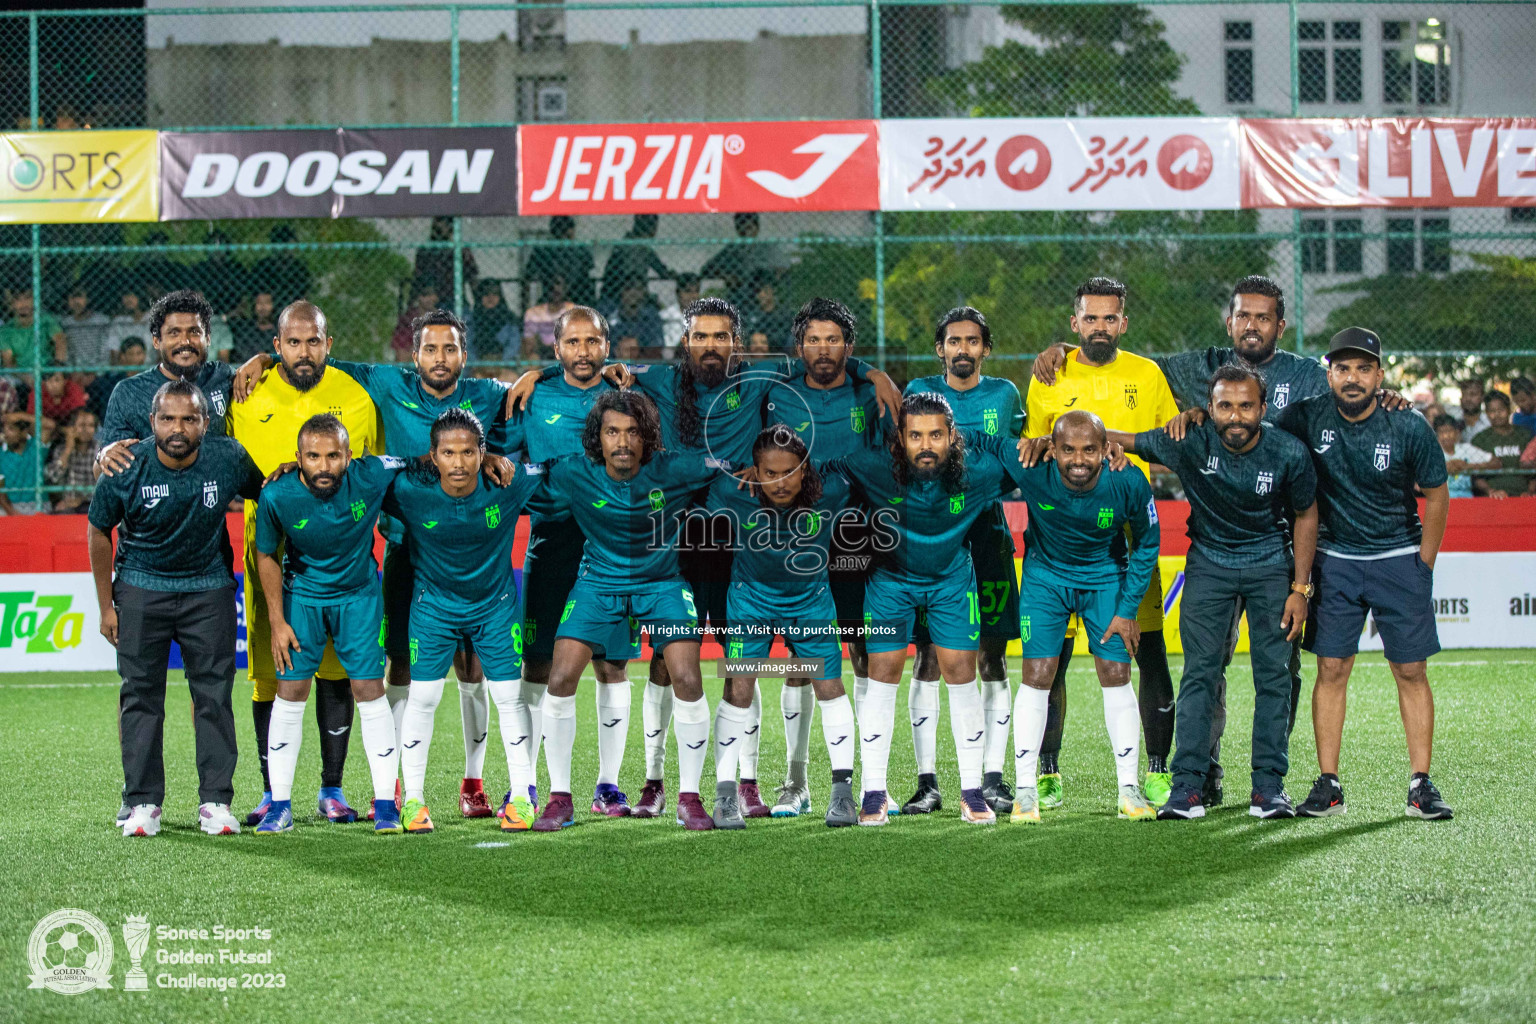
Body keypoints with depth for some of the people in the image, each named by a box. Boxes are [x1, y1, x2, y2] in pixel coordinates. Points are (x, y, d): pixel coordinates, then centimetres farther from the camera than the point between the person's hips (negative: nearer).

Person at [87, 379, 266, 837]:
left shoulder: (228, 458, -14)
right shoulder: (126, 469, -16)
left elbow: (265, 495, 8)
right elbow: (99, 532, 0)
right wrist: (106, 606, 1)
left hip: (209, 587, 0)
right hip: (141, 587, 0)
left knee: (214, 693, -1)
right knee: (141, 693, -1)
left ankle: (215, 801, 4)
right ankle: (143, 802, 5)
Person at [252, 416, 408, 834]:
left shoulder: (372, 477, -25)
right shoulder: (277, 496, -24)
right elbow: (267, 555, -7)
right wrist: (277, 622, -6)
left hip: (359, 593, 0)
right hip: (302, 594, 0)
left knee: (369, 690, -4)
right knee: (290, 693, -2)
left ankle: (385, 803, 4)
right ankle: (280, 804, 7)